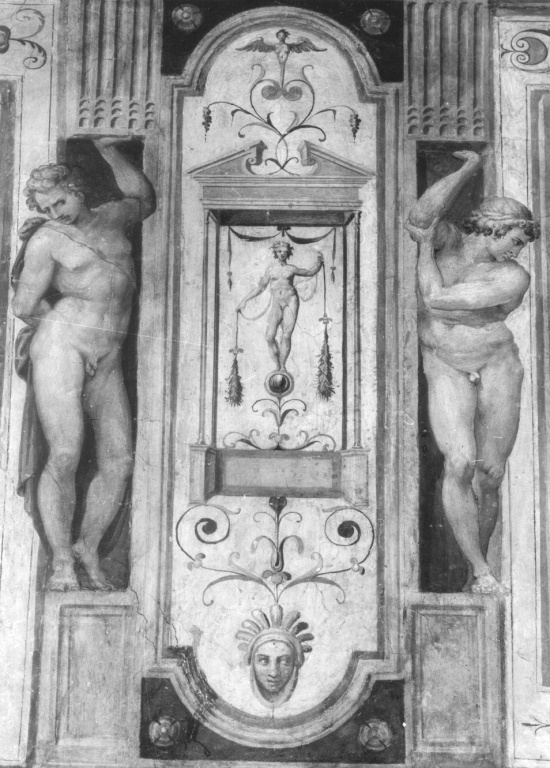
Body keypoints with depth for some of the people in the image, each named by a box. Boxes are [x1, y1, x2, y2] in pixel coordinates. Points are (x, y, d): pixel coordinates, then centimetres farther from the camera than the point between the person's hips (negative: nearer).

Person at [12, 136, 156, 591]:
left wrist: (109, 149, 29)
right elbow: (25, 306, 4)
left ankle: (89, 549, 13)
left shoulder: (112, 216, 17)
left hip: (108, 361, 5)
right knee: (65, 457, -15)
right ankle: (61, 561, -3)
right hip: (63, 345, -5)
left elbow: (145, 198, 36)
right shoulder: (47, 240, 3)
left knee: (120, 462, -3)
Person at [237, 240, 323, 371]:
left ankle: (283, 365, -3)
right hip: (277, 305, 1)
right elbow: (260, 287, 18)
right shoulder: (270, 270, 13)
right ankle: (277, 365, 0)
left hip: (291, 302, -1)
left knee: (286, 336, -11)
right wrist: (245, 300, 14)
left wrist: (319, 263, 4)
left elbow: (310, 272, 22)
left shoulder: (292, 269, 10)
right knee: (270, 337, -14)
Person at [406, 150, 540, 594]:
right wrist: (469, 169, -23)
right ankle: (482, 571, -11)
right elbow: (420, 220, -28)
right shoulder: (448, 240, -3)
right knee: (460, 464, -20)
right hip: (447, 373, 1)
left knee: (490, 477, -2)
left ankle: (474, 581, 14)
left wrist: (425, 247, -7)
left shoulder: (514, 278, -13)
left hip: (498, 369, 0)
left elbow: (436, 301, -21)